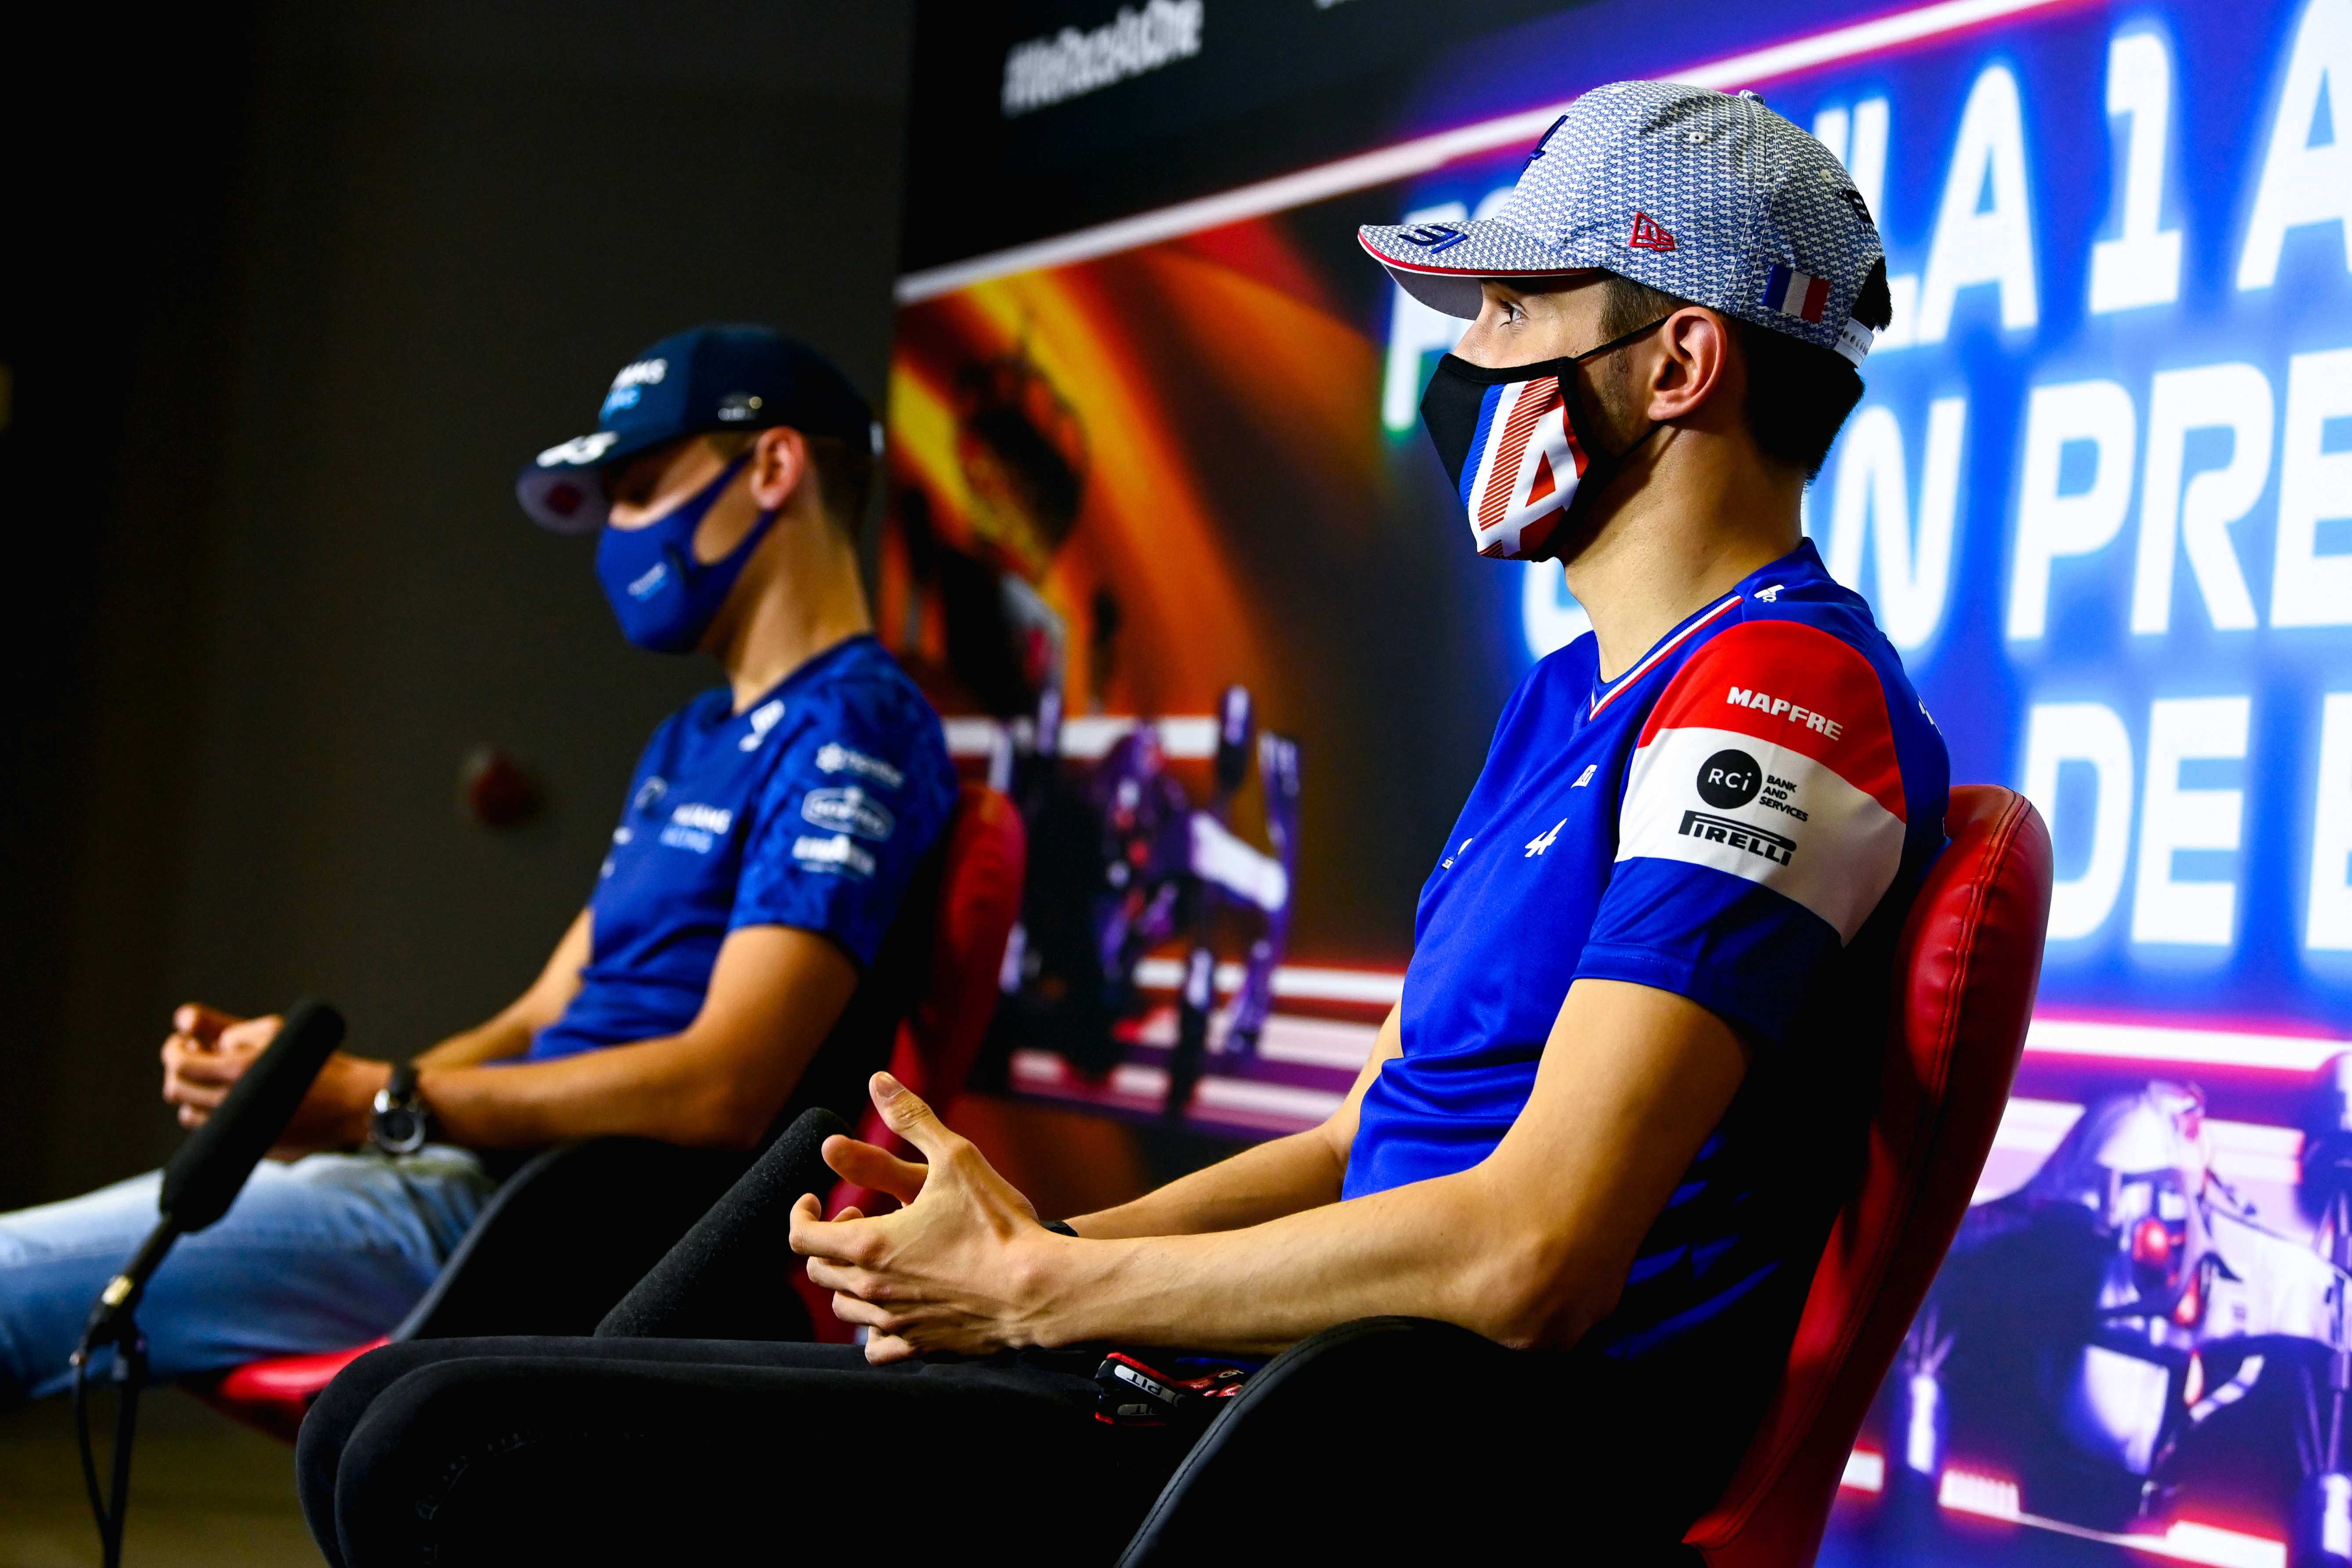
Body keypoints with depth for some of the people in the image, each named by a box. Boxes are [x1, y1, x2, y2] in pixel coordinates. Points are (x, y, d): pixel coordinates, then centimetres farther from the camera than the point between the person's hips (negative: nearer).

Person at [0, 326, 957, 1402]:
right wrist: (297, 1079, 4)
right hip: (480, 1181, 10)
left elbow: (722, 1089, -19)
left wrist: (378, 1103, -18)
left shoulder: (851, 727, -9)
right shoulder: (690, 745, 25)